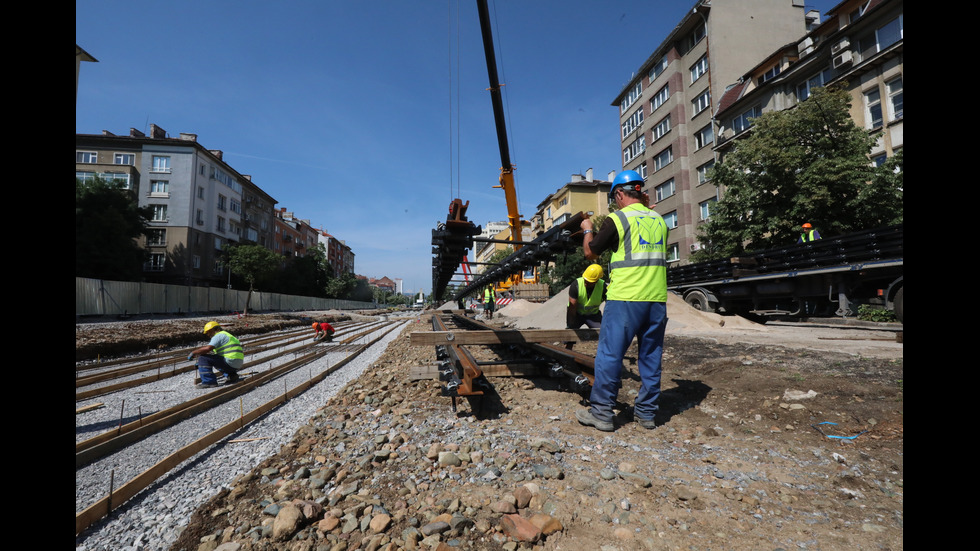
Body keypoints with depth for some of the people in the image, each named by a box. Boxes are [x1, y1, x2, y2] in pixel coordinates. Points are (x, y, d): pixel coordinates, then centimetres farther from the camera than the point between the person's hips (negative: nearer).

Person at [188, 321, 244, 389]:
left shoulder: (218, 336, -3)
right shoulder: (226, 335, 27)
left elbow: (207, 348, -18)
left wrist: (193, 353, -4)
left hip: (230, 362, -10)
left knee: (203, 358, -6)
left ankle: (209, 382, -8)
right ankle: (232, 376, 19)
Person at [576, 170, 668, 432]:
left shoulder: (618, 219, -6)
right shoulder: (659, 220, 11)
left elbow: (590, 252, 2)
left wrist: (587, 229, 20)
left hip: (625, 299, -6)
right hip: (657, 299, 6)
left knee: (609, 355, 1)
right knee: (651, 357, 12)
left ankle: (601, 412, 7)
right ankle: (647, 412, 21)